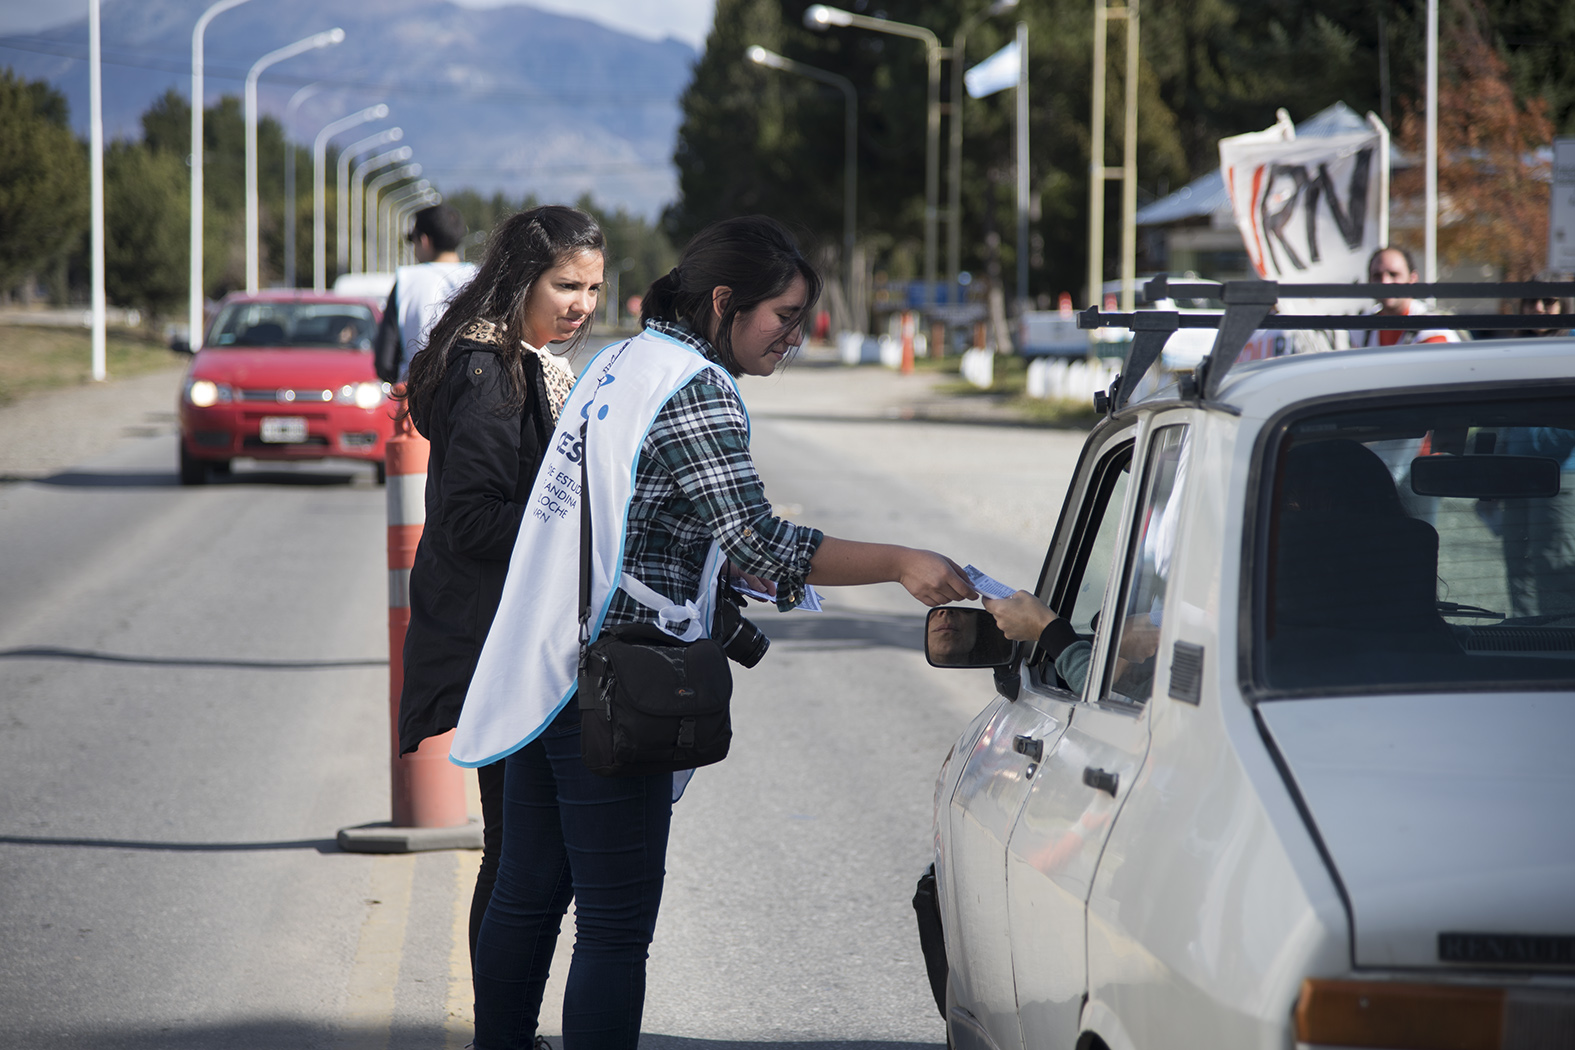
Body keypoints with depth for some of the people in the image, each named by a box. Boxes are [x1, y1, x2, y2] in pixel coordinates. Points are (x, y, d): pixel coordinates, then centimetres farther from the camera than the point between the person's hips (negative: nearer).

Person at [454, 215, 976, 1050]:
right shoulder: (694, 391, -14)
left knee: (526, 895, 17)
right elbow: (754, 537, -23)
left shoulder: (623, 362, 15)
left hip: (538, 671, 9)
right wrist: (898, 564, -22)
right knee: (615, 927, -6)